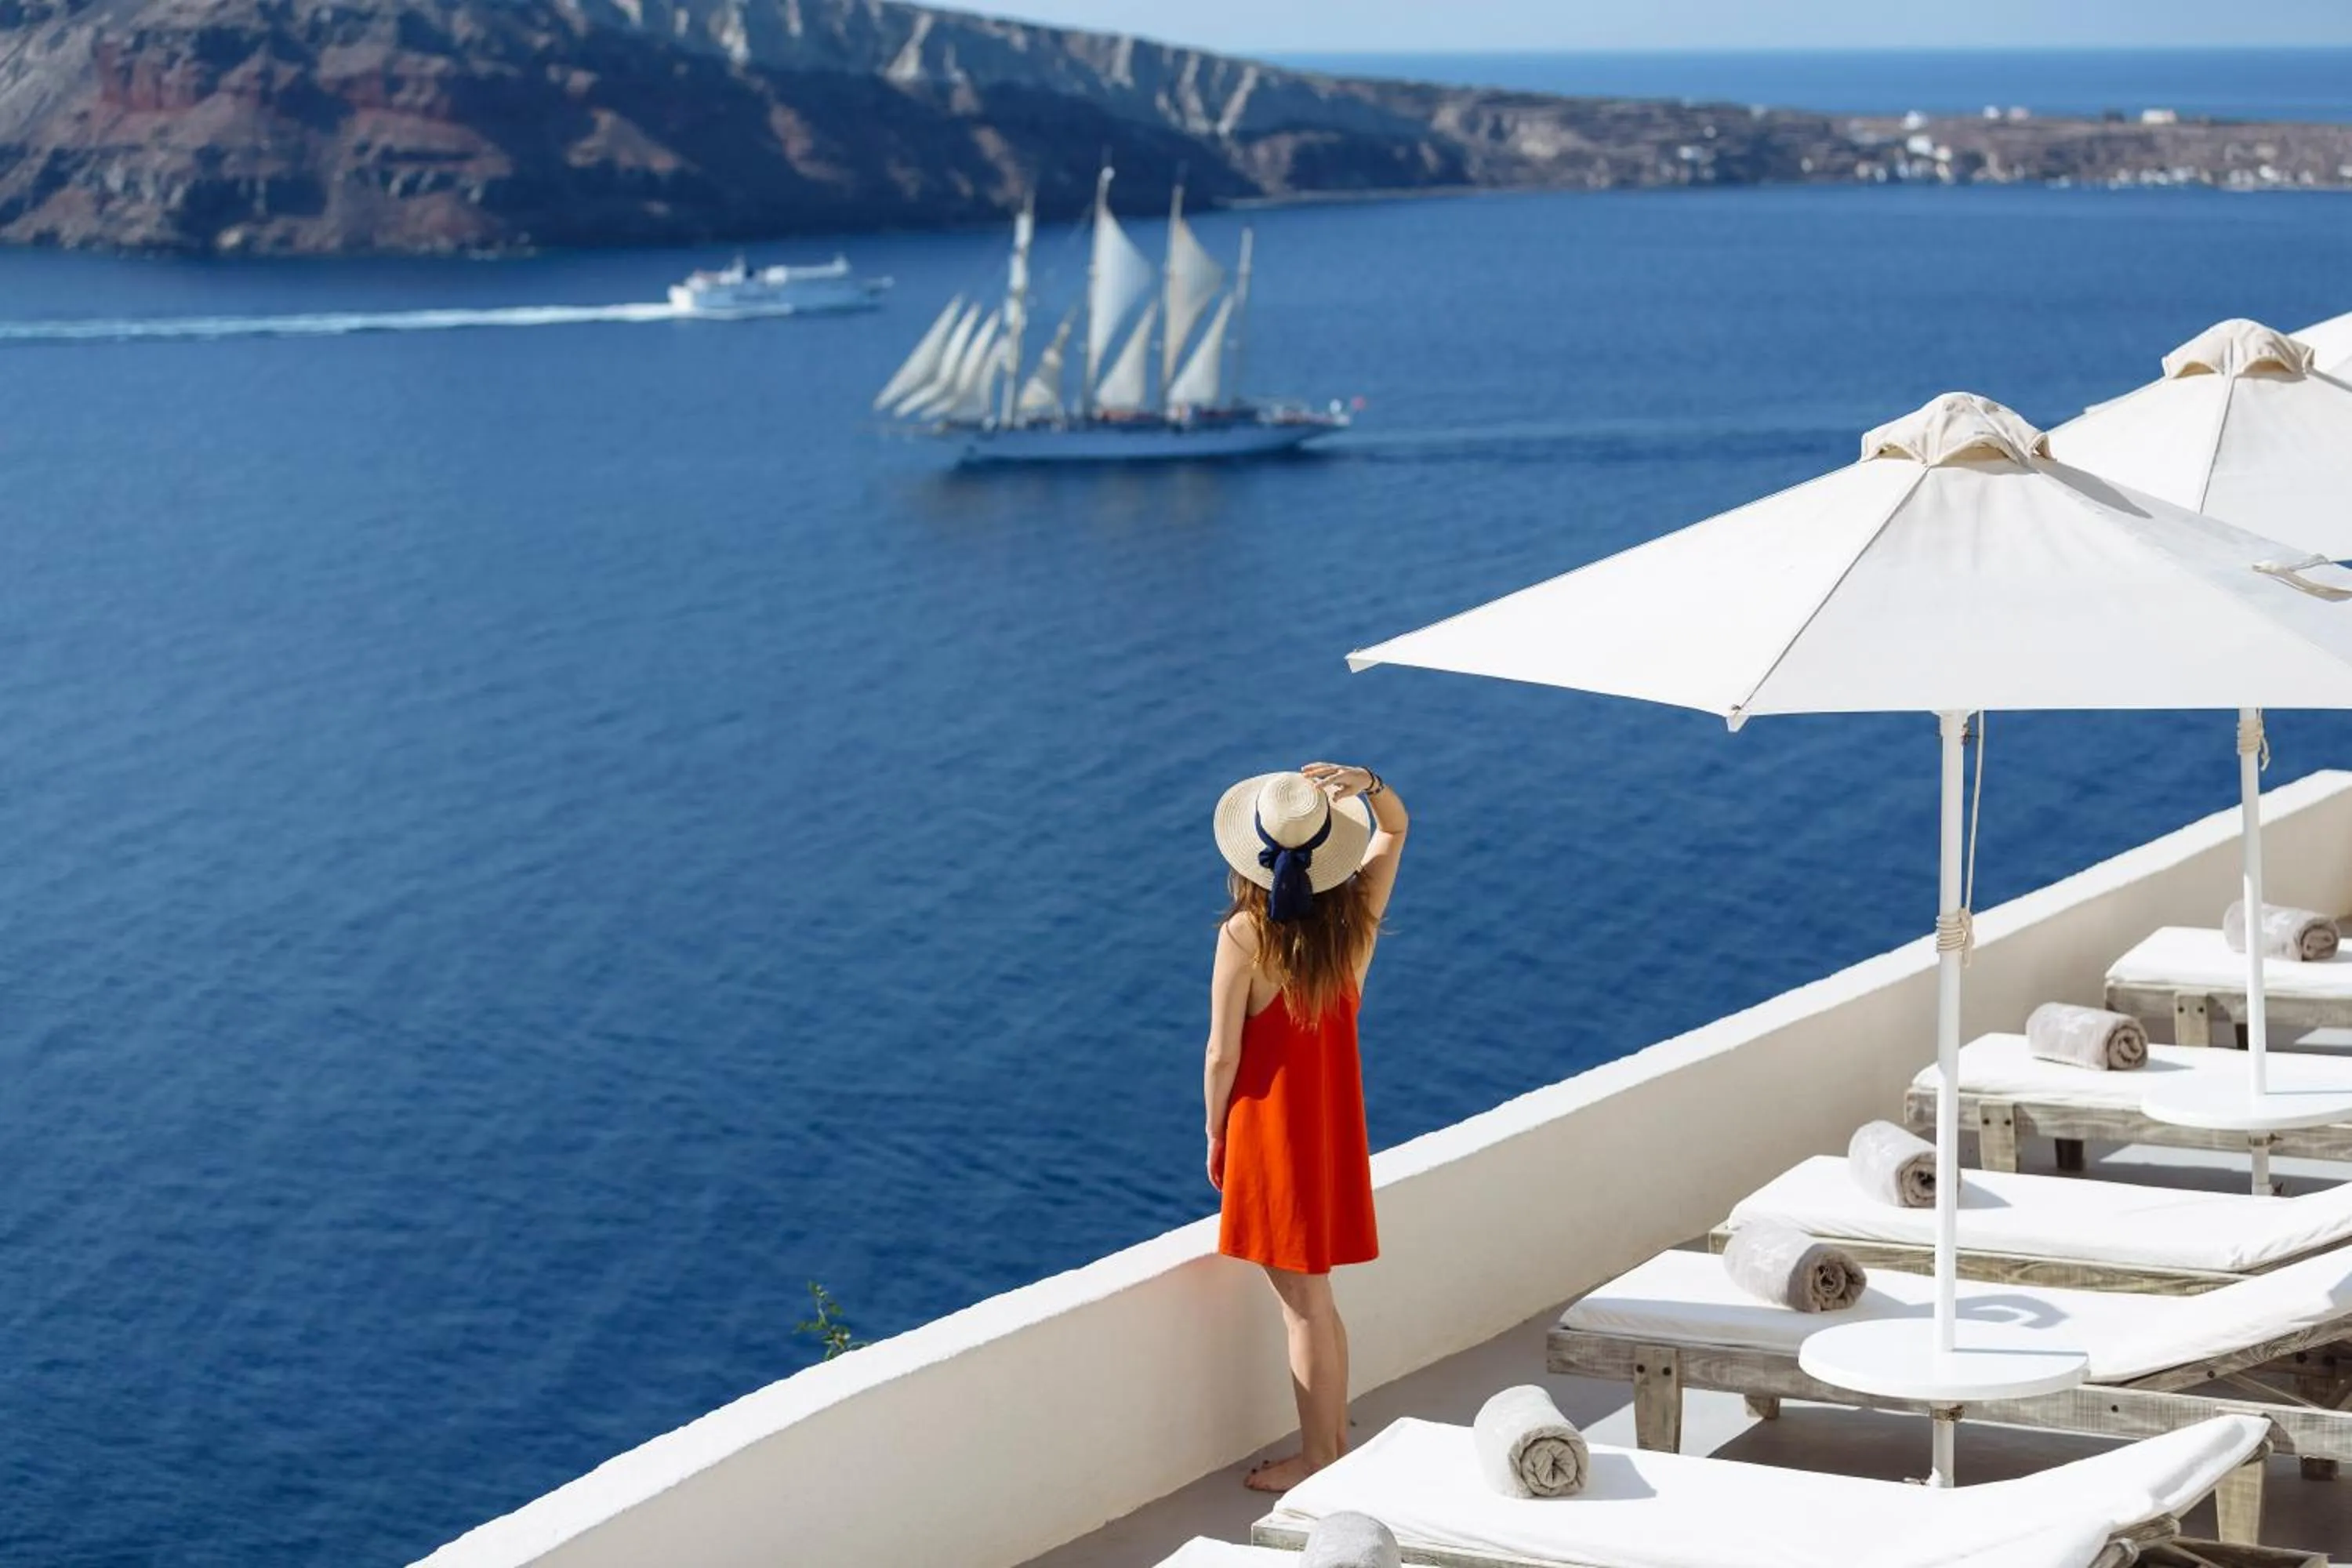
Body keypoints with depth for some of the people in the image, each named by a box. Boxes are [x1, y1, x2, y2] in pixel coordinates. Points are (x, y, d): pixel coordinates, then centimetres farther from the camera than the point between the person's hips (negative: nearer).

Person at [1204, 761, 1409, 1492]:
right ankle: (1335, 1442, 27)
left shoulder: (1246, 934, -19)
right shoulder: (1355, 917, -5)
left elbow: (1223, 1054, -15)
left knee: (1303, 1303, 4)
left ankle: (1316, 1459, 13)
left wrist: (1215, 1137, -1)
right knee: (1316, 1298, 19)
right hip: (1336, 1125, 5)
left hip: (1270, 1128, -5)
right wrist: (1364, 785, -8)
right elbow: (1395, 826, 13)